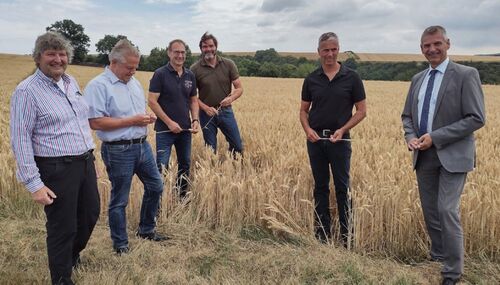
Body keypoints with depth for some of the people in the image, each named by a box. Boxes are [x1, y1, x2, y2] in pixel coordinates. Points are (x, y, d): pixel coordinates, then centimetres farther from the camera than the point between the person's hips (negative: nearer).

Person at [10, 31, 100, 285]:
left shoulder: (71, 82, 10)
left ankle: (73, 255, 49)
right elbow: (20, 139, -15)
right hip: (56, 169, -7)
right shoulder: (26, 91, -12)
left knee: (90, 215, 21)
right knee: (62, 227, 5)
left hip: (86, 162, 8)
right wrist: (34, 184, -19)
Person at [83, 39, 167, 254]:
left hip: (142, 145, 8)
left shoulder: (134, 82, 11)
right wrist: (132, 121, -20)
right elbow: (95, 122, -22)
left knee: (155, 186, 16)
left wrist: (147, 117, -1)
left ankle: (146, 230, 37)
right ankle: (121, 245, 24)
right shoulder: (98, 86, -14)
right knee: (119, 200, 6)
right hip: (118, 151, -8)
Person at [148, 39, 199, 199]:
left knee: (185, 165, 14)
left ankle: (182, 198, 29)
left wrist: (195, 120, -2)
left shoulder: (190, 75, 7)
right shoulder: (160, 74, -8)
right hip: (165, 129, -5)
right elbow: (152, 101, -12)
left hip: (185, 129, 6)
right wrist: (169, 122, -16)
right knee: (161, 167, -4)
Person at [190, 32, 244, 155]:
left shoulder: (229, 64, -4)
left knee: (238, 147, 7)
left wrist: (231, 98, -22)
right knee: (210, 150, 10)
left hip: (226, 111, 1)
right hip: (206, 113, -1)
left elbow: (239, 88, -2)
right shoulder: (195, 69, -7)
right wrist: (205, 108, -17)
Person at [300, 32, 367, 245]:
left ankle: (346, 235, 14)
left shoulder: (351, 78, -2)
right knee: (320, 187, 10)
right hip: (315, 139, 3)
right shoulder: (311, 79, 6)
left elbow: (361, 110, 0)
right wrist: (307, 129, -8)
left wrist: (343, 129, -13)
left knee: (342, 187, 2)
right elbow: (303, 110, 12)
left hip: (339, 139, -3)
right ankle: (322, 233, 21)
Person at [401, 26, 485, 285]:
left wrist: (435, 137, -18)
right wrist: (410, 137, -4)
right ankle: (438, 256, 32)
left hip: (452, 156, -6)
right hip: (423, 156, 6)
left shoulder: (466, 75, -7)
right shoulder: (418, 79, 12)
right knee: (430, 212, 13)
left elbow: (476, 118, -13)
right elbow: (407, 115, 17)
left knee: (447, 211, -10)